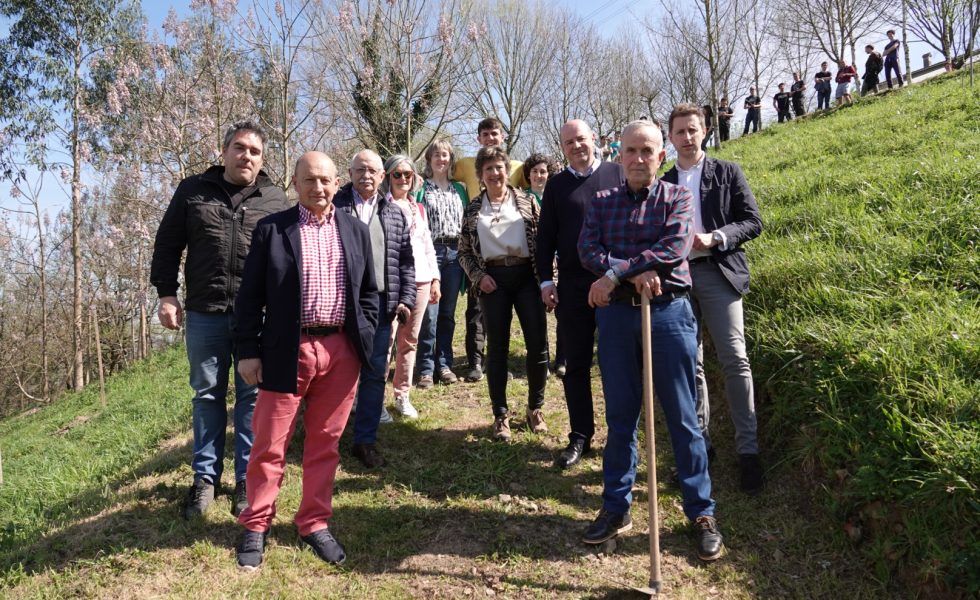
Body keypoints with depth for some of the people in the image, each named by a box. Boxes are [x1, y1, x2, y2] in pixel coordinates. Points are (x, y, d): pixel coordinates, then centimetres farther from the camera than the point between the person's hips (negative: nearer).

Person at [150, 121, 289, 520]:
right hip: (204, 315, 1)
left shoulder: (275, 200, 4)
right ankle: (205, 477, 25)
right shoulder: (192, 191, 6)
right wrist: (166, 294, 1)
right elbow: (167, 244, 8)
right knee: (207, 395, 11)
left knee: (252, 397, 7)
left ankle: (248, 479, 19)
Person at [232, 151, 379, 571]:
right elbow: (250, 296, 0)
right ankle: (256, 526, 24)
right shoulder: (271, 230, 0)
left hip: (341, 352, 3)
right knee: (270, 444, 6)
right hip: (288, 351, -2)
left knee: (325, 443, 12)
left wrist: (365, 341, 5)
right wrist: (248, 351, -4)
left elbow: (369, 293, 13)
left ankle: (315, 523, 26)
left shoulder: (356, 231, 9)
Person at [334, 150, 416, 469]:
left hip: (380, 304, 3)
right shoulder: (334, 207, 1)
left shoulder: (394, 214, 12)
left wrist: (406, 299, 4)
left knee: (375, 374, 7)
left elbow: (406, 260, 13)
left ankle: (366, 440, 19)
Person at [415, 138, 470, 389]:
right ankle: (426, 368, 3)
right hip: (430, 252, -4)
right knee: (429, 313, -6)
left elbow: (467, 222, 16)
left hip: (454, 253, 4)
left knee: (448, 313, 8)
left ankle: (444, 363, 18)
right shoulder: (421, 188, 3)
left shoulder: (459, 189, 15)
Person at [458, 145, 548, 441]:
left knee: (538, 344, -2)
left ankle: (535, 408, 18)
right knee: (497, 347, 4)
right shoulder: (473, 208, 8)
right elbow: (464, 251, 10)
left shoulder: (526, 201, 5)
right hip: (493, 280, 0)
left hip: (526, 275, 0)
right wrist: (478, 276, -4)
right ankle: (501, 415, 15)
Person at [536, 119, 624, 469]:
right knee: (576, 364, 5)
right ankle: (580, 437, 15)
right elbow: (545, 237, 10)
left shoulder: (618, 174, 6)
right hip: (572, 286, 1)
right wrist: (546, 280, 2)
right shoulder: (556, 185, 10)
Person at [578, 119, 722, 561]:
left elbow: (676, 247, -14)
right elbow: (587, 250, -4)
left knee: (682, 418, 4)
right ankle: (616, 507, 21)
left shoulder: (677, 197, 4)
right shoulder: (603, 202, 11)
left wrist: (615, 272, -16)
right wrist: (634, 271, -19)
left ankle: (701, 513, 16)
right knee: (619, 416, 9)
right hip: (616, 314, 2)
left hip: (668, 312, -2)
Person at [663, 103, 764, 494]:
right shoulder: (663, 183, 15)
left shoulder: (727, 173, 7)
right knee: (689, 363, 6)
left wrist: (716, 238, -13)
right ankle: (699, 440, 16)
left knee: (734, 359, -11)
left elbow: (753, 222, 1)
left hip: (718, 272, -3)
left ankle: (747, 449, -5)